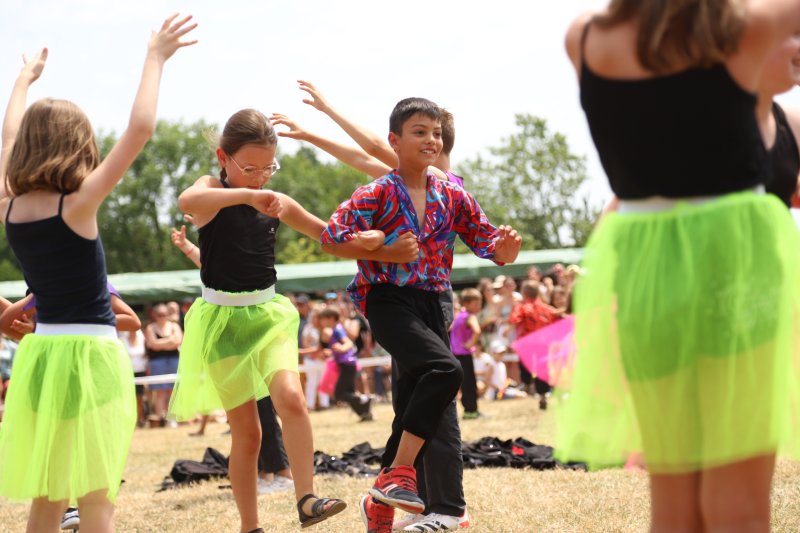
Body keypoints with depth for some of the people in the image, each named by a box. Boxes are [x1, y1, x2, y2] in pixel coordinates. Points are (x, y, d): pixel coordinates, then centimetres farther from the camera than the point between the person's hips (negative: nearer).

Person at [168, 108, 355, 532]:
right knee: (246, 431, 1)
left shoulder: (277, 204, 4)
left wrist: (364, 238, -4)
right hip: (222, 318, -3)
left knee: (290, 398, -23)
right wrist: (248, 195, -42)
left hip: (268, 313, 3)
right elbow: (187, 201, -34)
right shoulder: (213, 192, -8)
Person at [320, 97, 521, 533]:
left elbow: (487, 244, 8)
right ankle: (400, 474, -21)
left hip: (430, 306, 6)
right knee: (445, 369, -30)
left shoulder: (452, 196, 9)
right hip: (387, 300, -6)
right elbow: (331, 237, -11)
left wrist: (505, 247, -14)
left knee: (415, 412, 9)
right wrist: (385, 253, -16)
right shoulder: (380, 193, -5)